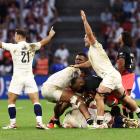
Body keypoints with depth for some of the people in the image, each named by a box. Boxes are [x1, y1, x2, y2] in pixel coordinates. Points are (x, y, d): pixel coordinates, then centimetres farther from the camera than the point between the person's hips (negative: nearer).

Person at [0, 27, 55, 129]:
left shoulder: (13, 47, -4)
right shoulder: (32, 47, 4)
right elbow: (43, 42, 20)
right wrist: (51, 35, 39)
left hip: (17, 78, -2)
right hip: (29, 77, 2)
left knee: (11, 101, 9)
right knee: (36, 100, 0)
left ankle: (13, 123, 5)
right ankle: (39, 122, -13)